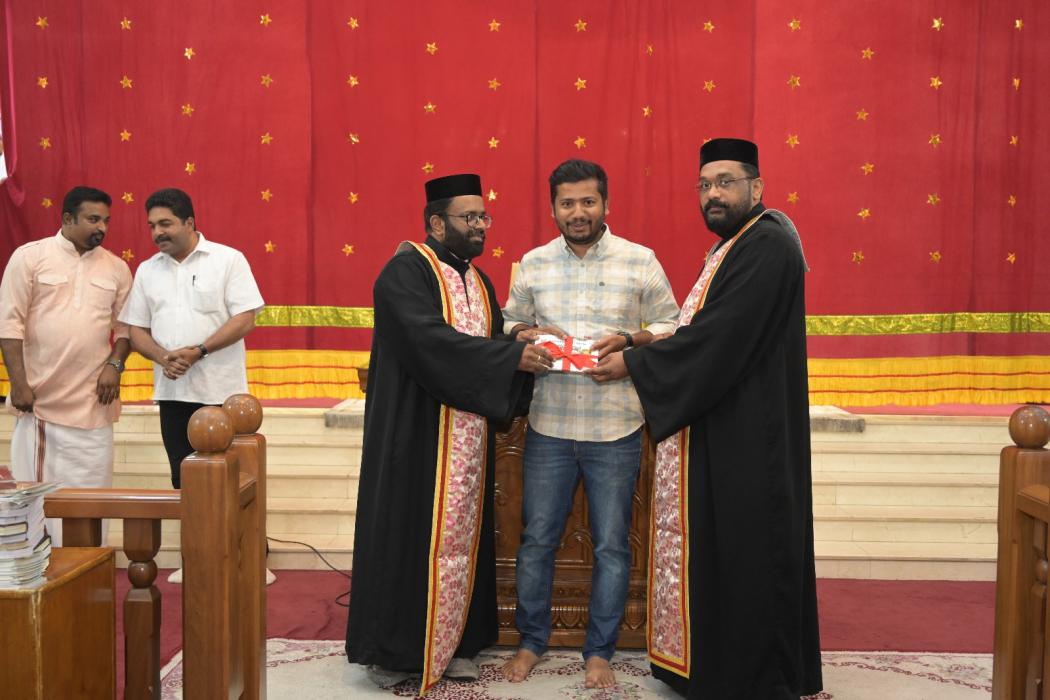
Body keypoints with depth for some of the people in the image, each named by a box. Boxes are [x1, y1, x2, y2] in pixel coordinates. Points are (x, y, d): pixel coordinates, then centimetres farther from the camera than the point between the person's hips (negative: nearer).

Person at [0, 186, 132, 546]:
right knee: (34, 487, 5)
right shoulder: (29, 256, -1)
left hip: (92, 401, 2)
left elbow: (126, 325, 11)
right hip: (38, 396, -2)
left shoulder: (116, 267, 8)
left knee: (90, 488, 4)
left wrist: (115, 364, -6)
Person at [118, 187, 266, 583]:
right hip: (172, 391, 5)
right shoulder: (147, 270, 10)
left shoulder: (227, 260, -5)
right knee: (184, 477, 11)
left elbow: (245, 319, -11)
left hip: (221, 390, -5)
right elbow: (136, 330, 10)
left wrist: (197, 351, -19)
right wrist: (162, 356, -11)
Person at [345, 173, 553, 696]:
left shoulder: (479, 283, 16)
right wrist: (511, 356, -24)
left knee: (462, 536, 11)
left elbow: (490, 346, 12)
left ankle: (453, 642, 23)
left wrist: (526, 348, -9)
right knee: (412, 535, -1)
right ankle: (394, 650, 13)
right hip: (415, 435, -7)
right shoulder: (406, 271, -10)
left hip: (467, 438, 7)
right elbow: (431, 339, -24)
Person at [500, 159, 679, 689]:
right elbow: (509, 322, 15)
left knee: (611, 545, 7)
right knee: (537, 538, 9)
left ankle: (600, 651, 24)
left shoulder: (641, 261, 0)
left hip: (615, 430, -1)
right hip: (548, 426, 2)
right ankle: (531, 642, 28)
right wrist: (527, 335, -8)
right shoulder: (532, 263, 7)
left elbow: (671, 327, 3)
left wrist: (628, 339, -15)